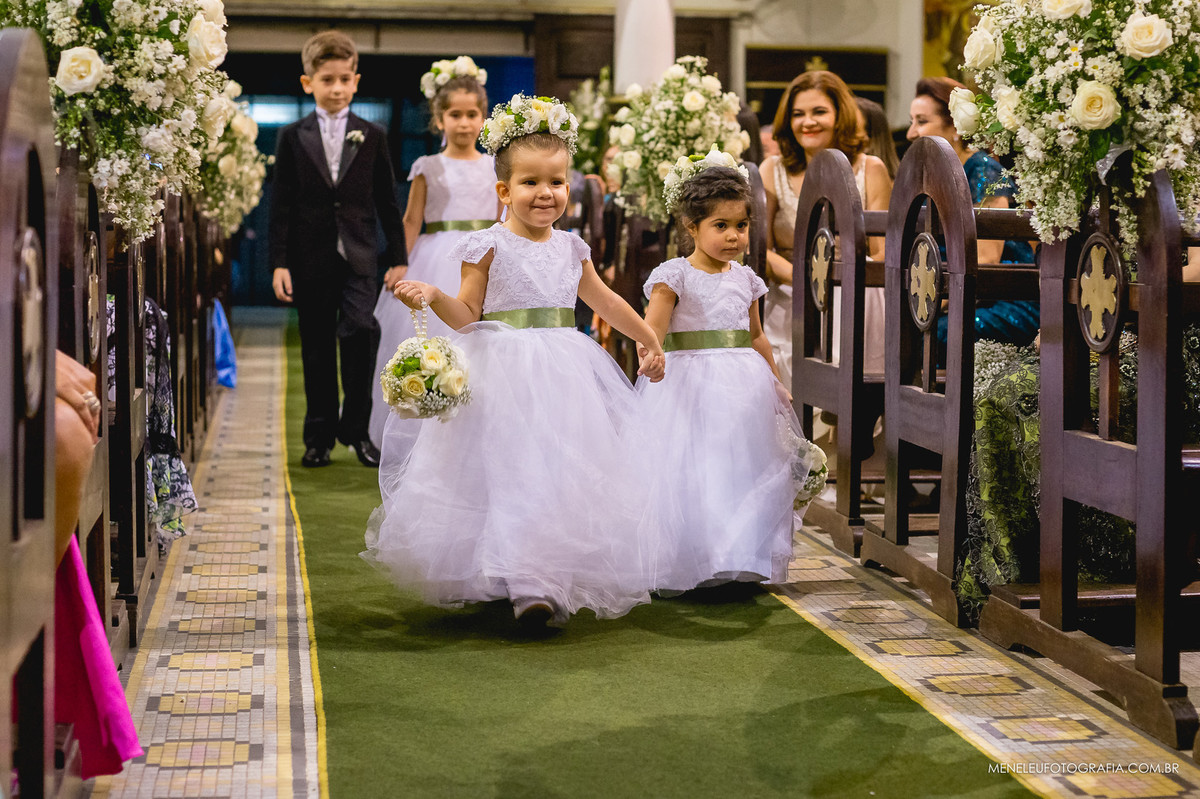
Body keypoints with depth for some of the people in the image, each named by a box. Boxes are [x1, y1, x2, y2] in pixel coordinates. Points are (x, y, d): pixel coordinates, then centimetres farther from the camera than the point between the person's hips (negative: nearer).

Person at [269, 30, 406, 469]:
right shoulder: (293, 137, 5)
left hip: (357, 255, 0)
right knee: (316, 348, 6)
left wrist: (399, 258, 7)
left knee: (360, 329, -18)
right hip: (311, 258, 0)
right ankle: (319, 436, 17)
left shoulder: (372, 136, 8)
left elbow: (387, 202, 10)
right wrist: (279, 262, -4)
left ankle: (356, 428, -3)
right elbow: (281, 205, 3)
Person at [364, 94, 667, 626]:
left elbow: (605, 301, 25)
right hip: (503, 377, -5)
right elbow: (468, 317, -3)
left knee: (562, 478, 1)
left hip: (562, 379, 5)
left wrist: (649, 341, 34)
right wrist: (432, 298, -22)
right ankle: (515, 578, 0)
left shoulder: (570, 249, 10)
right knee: (507, 476, -8)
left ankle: (541, 585, 6)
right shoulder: (489, 246, -4)